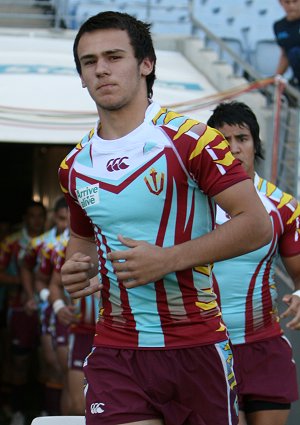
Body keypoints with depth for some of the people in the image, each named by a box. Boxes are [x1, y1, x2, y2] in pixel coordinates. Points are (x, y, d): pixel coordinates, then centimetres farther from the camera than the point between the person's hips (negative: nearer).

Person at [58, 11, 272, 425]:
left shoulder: (190, 139, -8)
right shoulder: (74, 166, 9)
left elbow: (257, 224, -11)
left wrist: (168, 259, -19)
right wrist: (77, 267, 3)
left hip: (196, 345, -3)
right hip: (114, 354, 3)